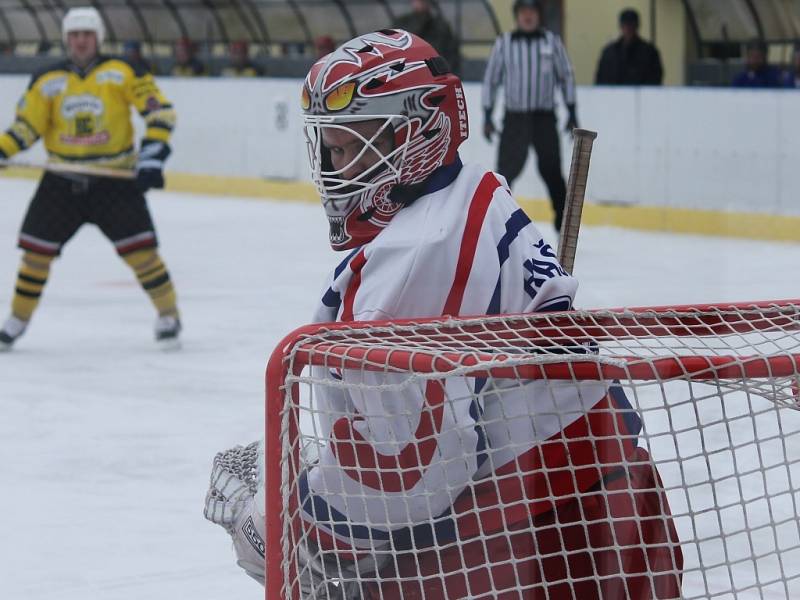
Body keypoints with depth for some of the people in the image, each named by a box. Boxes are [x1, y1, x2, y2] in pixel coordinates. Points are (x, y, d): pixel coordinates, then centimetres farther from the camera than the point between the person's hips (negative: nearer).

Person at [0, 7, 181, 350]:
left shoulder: (122, 73, -7)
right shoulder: (47, 82, 1)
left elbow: (160, 111, -8)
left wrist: (153, 154, -19)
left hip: (115, 178, -2)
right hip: (62, 180, 2)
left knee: (139, 249, -8)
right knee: (36, 250, 1)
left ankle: (168, 314, 11)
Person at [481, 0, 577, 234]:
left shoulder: (552, 41, 2)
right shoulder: (504, 43, 1)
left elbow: (566, 76, 7)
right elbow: (491, 79, 6)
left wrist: (572, 114, 4)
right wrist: (487, 116, 2)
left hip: (545, 118, 0)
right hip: (514, 118, 0)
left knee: (552, 171, 2)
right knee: (506, 171, -2)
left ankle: (564, 224, 9)